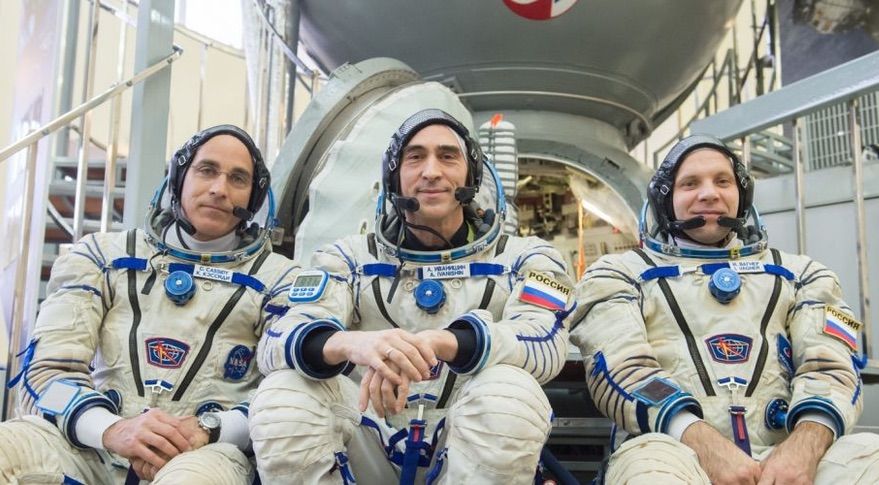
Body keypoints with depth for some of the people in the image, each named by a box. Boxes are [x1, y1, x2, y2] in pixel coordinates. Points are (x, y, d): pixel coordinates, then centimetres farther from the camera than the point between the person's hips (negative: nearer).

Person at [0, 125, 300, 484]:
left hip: (206, 454, -1)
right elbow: (47, 369, 6)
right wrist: (111, 428, -14)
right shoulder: (101, 256, 15)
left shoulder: (277, 279, 11)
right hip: (92, 447, 2)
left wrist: (211, 428, -17)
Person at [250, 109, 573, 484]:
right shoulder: (351, 258, 8)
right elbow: (275, 344, -8)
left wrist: (437, 342, -33)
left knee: (509, 390, -32)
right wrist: (350, 344, -32)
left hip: (479, 451, 0)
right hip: (371, 452, 1)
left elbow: (546, 342, -14)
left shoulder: (520, 258, 7)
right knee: (282, 394, -25)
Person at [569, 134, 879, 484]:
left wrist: (803, 446, -13)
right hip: (680, 450, -2)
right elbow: (621, 369, 0)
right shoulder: (620, 274, 16)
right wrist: (703, 445, -17)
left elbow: (829, 364, 9)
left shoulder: (798, 273, 24)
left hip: (788, 451, 2)